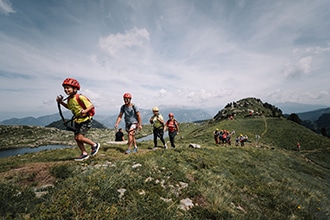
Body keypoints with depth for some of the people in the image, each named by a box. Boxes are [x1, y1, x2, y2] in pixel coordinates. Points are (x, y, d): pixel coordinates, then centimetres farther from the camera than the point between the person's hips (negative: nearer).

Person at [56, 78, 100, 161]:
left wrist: (85, 111, -38)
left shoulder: (80, 97, -22)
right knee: (76, 138, 9)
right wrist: (61, 102, 12)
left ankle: (95, 145, 10)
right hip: (77, 120, 9)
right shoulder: (69, 99, 3)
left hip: (86, 120, -9)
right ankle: (84, 154, 23)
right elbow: (69, 107, 24)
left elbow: (91, 106, -21)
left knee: (80, 138, -13)